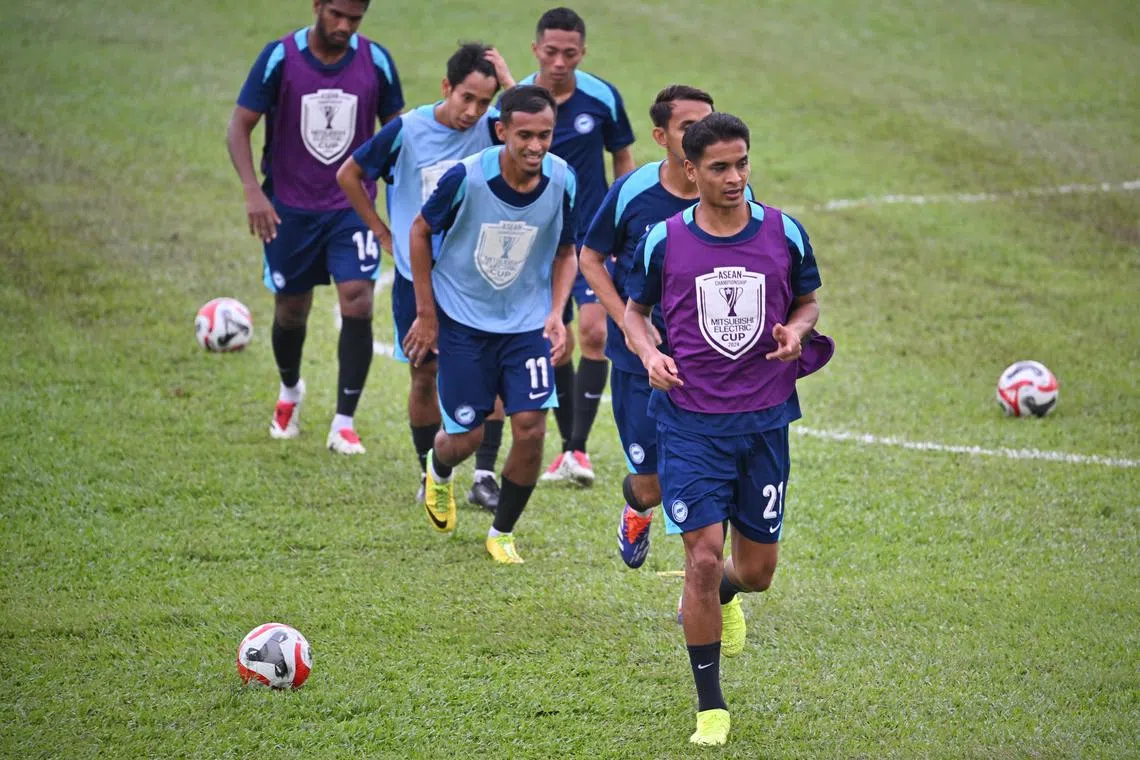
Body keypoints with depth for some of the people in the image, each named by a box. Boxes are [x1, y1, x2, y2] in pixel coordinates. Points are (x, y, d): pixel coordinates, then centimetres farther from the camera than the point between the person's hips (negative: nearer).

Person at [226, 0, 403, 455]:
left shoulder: (376, 62, -5)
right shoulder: (280, 58, -10)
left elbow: (395, 131, 8)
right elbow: (239, 126, -8)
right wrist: (252, 191, -20)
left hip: (352, 206, 0)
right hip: (290, 208, 0)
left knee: (357, 302, -15)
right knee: (291, 310, 12)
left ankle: (344, 424, -7)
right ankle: (290, 391, 44)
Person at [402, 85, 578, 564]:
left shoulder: (562, 181, -13)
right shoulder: (466, 178, -21)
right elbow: (421, 231, -4)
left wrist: (556, 313, -10)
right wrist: (426, 313, -3)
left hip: (528, 322, 2)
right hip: (463, 321, -2)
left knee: (530, 428, -9)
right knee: (466, 437, 3)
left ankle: (503, 532, 14)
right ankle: (438, 471, 42)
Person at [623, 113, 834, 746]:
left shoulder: (784, 234, -1)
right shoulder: (664, 241, -4)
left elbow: (809, 299, 14)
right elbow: (635, 309, 11)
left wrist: (797, 331, -8)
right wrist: (650, 353, -9)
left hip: (765, 420, 2)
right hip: (691, 424, -2)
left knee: (758, 570, 8)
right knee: (704, 557, -10)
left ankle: (724, 593, 48)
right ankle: (710, 705, 3)